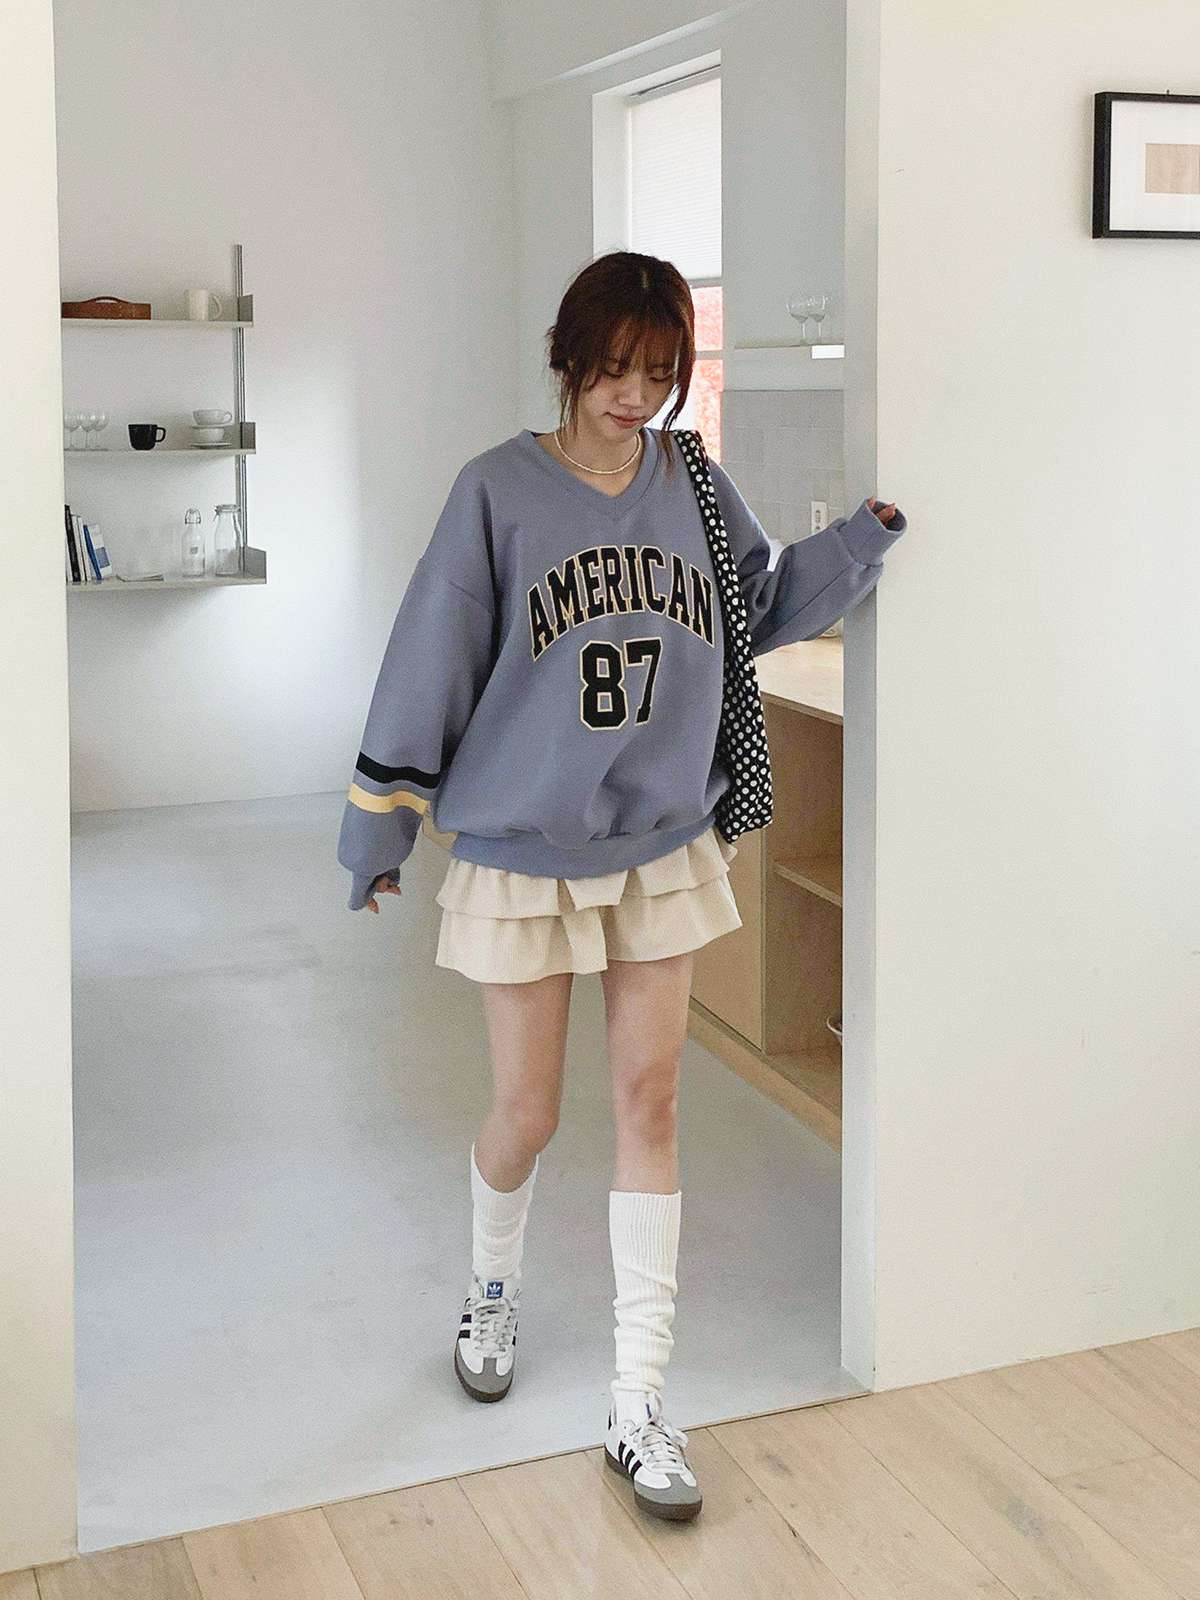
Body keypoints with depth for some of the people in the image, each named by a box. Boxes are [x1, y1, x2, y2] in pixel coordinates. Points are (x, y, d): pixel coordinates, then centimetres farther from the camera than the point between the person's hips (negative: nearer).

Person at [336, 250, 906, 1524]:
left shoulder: (693, 484, 1)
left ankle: (638, 1407, 13)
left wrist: (874, 532, 1)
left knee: (649, 1105, 4)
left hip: (665, 849, 3)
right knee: (526, 1114, 7)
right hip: (523, 856, -3)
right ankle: (492, 1291, 41)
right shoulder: (498, 490, -11)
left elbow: (766, 609, 14)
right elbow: (430, 661, -7)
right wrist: (378, 831, -2)